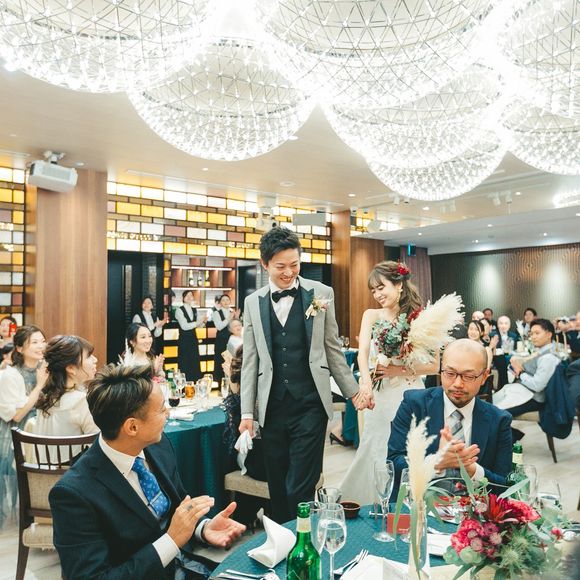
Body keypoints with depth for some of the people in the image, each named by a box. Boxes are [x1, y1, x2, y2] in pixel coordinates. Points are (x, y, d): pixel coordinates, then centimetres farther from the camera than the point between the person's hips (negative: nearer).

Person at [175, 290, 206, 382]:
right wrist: (198, 322, -20)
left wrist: (203, 321, -6)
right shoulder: (179, 310, -8)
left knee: (195, 362, 7)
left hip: (193, 338, 6)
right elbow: (184, 326, -17)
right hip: (184, 339, -6)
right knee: (185, 363, -1)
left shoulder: (195, 310, 11)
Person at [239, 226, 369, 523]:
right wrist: (247, 412, 5)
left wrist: (354, 391, 9)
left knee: (300, 488, -3)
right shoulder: (253, 302, 6)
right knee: (277, 488, 13)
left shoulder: (320, 293, 1)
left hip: (310, 406, -2)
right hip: (272, 408, 3)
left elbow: (332, 350, 7)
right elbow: (250, 361, 8)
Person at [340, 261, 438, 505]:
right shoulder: (371, 315, 2)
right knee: (376, 455, 6)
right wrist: (366, 381, -32)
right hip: (380, 397, 1)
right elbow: (363, 351, -14)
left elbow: (434, 366, -2)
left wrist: (400, 370, -15)